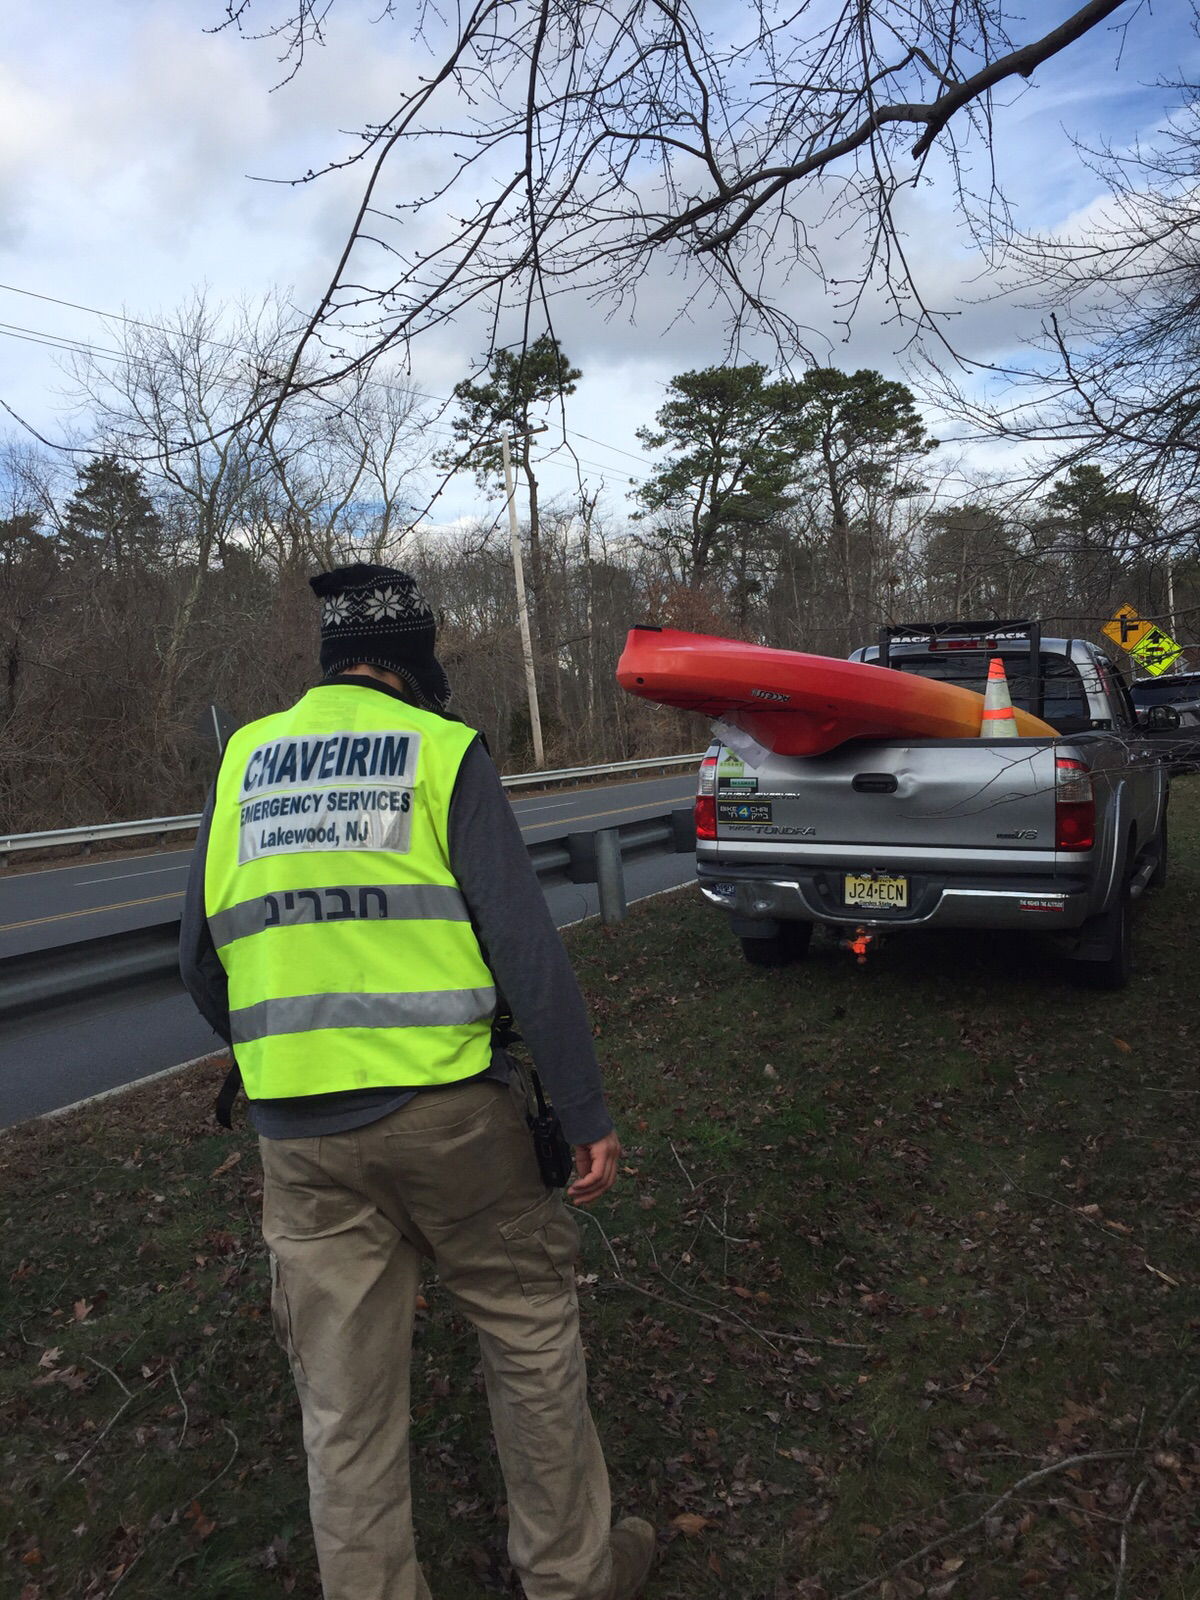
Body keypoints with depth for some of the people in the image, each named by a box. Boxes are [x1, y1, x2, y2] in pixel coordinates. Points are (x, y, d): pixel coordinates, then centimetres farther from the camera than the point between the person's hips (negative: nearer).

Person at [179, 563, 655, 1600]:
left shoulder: (243, 762, 8)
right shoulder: (443, 752, -5)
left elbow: (203, 962, 12)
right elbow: (527, 949, -12)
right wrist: (587, 1115, -7)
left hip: (297, 1134, 4)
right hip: (449, 1113, -3)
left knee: (345, 1403, 16)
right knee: (531, 1336, 18)